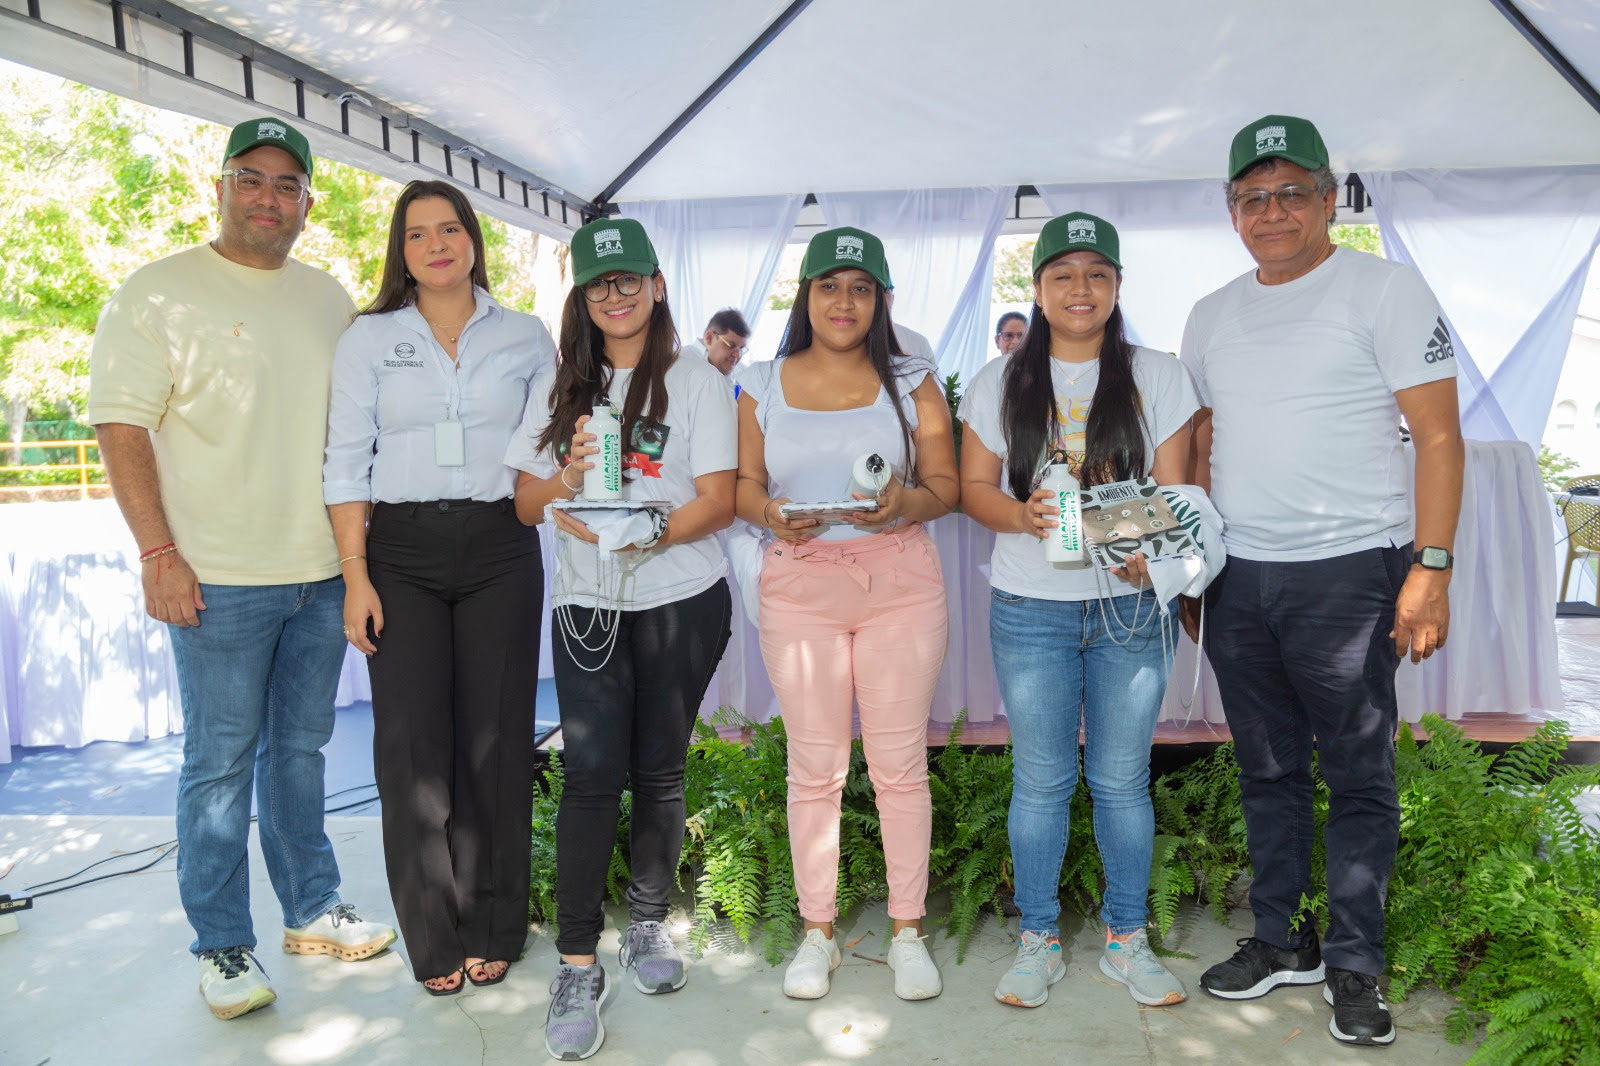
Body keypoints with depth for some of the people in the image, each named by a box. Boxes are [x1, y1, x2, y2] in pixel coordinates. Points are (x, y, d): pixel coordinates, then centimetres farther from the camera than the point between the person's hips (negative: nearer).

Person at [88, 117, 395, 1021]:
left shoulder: (330, 301, 13)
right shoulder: (160, 292, -3)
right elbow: (121, 426, -7)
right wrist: (158, 553, -14)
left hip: (321, 572, 5)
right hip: (220, 576, -4)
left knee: (301, 749, 15)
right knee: (221, 763, 3)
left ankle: (313, 910, 28)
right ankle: (222, 947, 17)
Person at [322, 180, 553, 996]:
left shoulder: (526, 338, 9)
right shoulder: (369, 339, 7)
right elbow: (347, 465, 2)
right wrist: (356, 576, -5)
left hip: (500, 549, 0)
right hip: (402, 552, 0)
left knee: (495, 737, 3)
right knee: (412, 742, -2)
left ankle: (494, 930, 19)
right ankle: (433, 938, 15)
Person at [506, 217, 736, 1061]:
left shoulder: (697, 383, 2)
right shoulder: (559, 387, 11)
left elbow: (717, 502, -5)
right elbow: (527, 505, 9)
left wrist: (644, 532, -22)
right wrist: (569, 476, -13)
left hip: (681, 601, -1)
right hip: (587, 606, 1)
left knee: (658, 769, 7)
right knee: (592, 774, -6)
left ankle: (649, 922, 27)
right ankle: (576, 965, 3)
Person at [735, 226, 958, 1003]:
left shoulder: (912, 382, 6)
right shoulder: (762, 385, 8)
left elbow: (946, 485, 5)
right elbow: (741, 486, 8)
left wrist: (905, 504, -17)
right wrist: (776, 515, -13)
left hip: (900, 581, 0)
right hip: (800, 584, 1)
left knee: (900, 762, 3)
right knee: (813, 766, 5)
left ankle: (908, 931, 19)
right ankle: (817, 932, 21)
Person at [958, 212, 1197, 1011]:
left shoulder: (1158, 377, 4)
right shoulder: (1000, 383, 4)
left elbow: (1174, 489, 1)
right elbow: (974, 487, 4)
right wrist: (1024, 515, -18)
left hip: (1130, 606, 1)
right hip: (1030, 612, 0)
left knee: (1123, 779, 8)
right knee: (1040, 781, 7)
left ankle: (1127, 940, 26)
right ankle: (1039, 940, 24)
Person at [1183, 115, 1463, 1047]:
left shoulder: (1385, 289, -2)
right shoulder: (1211, 317, 14)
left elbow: (1439, 435, -7)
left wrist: (1431, 568, -14)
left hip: (1348, 570, -5)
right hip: (1238, 577, 5)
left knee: (1358, 775, 3)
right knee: (1268, 771, 13)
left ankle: (1355, 966, 17)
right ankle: (1282, 943, 27)